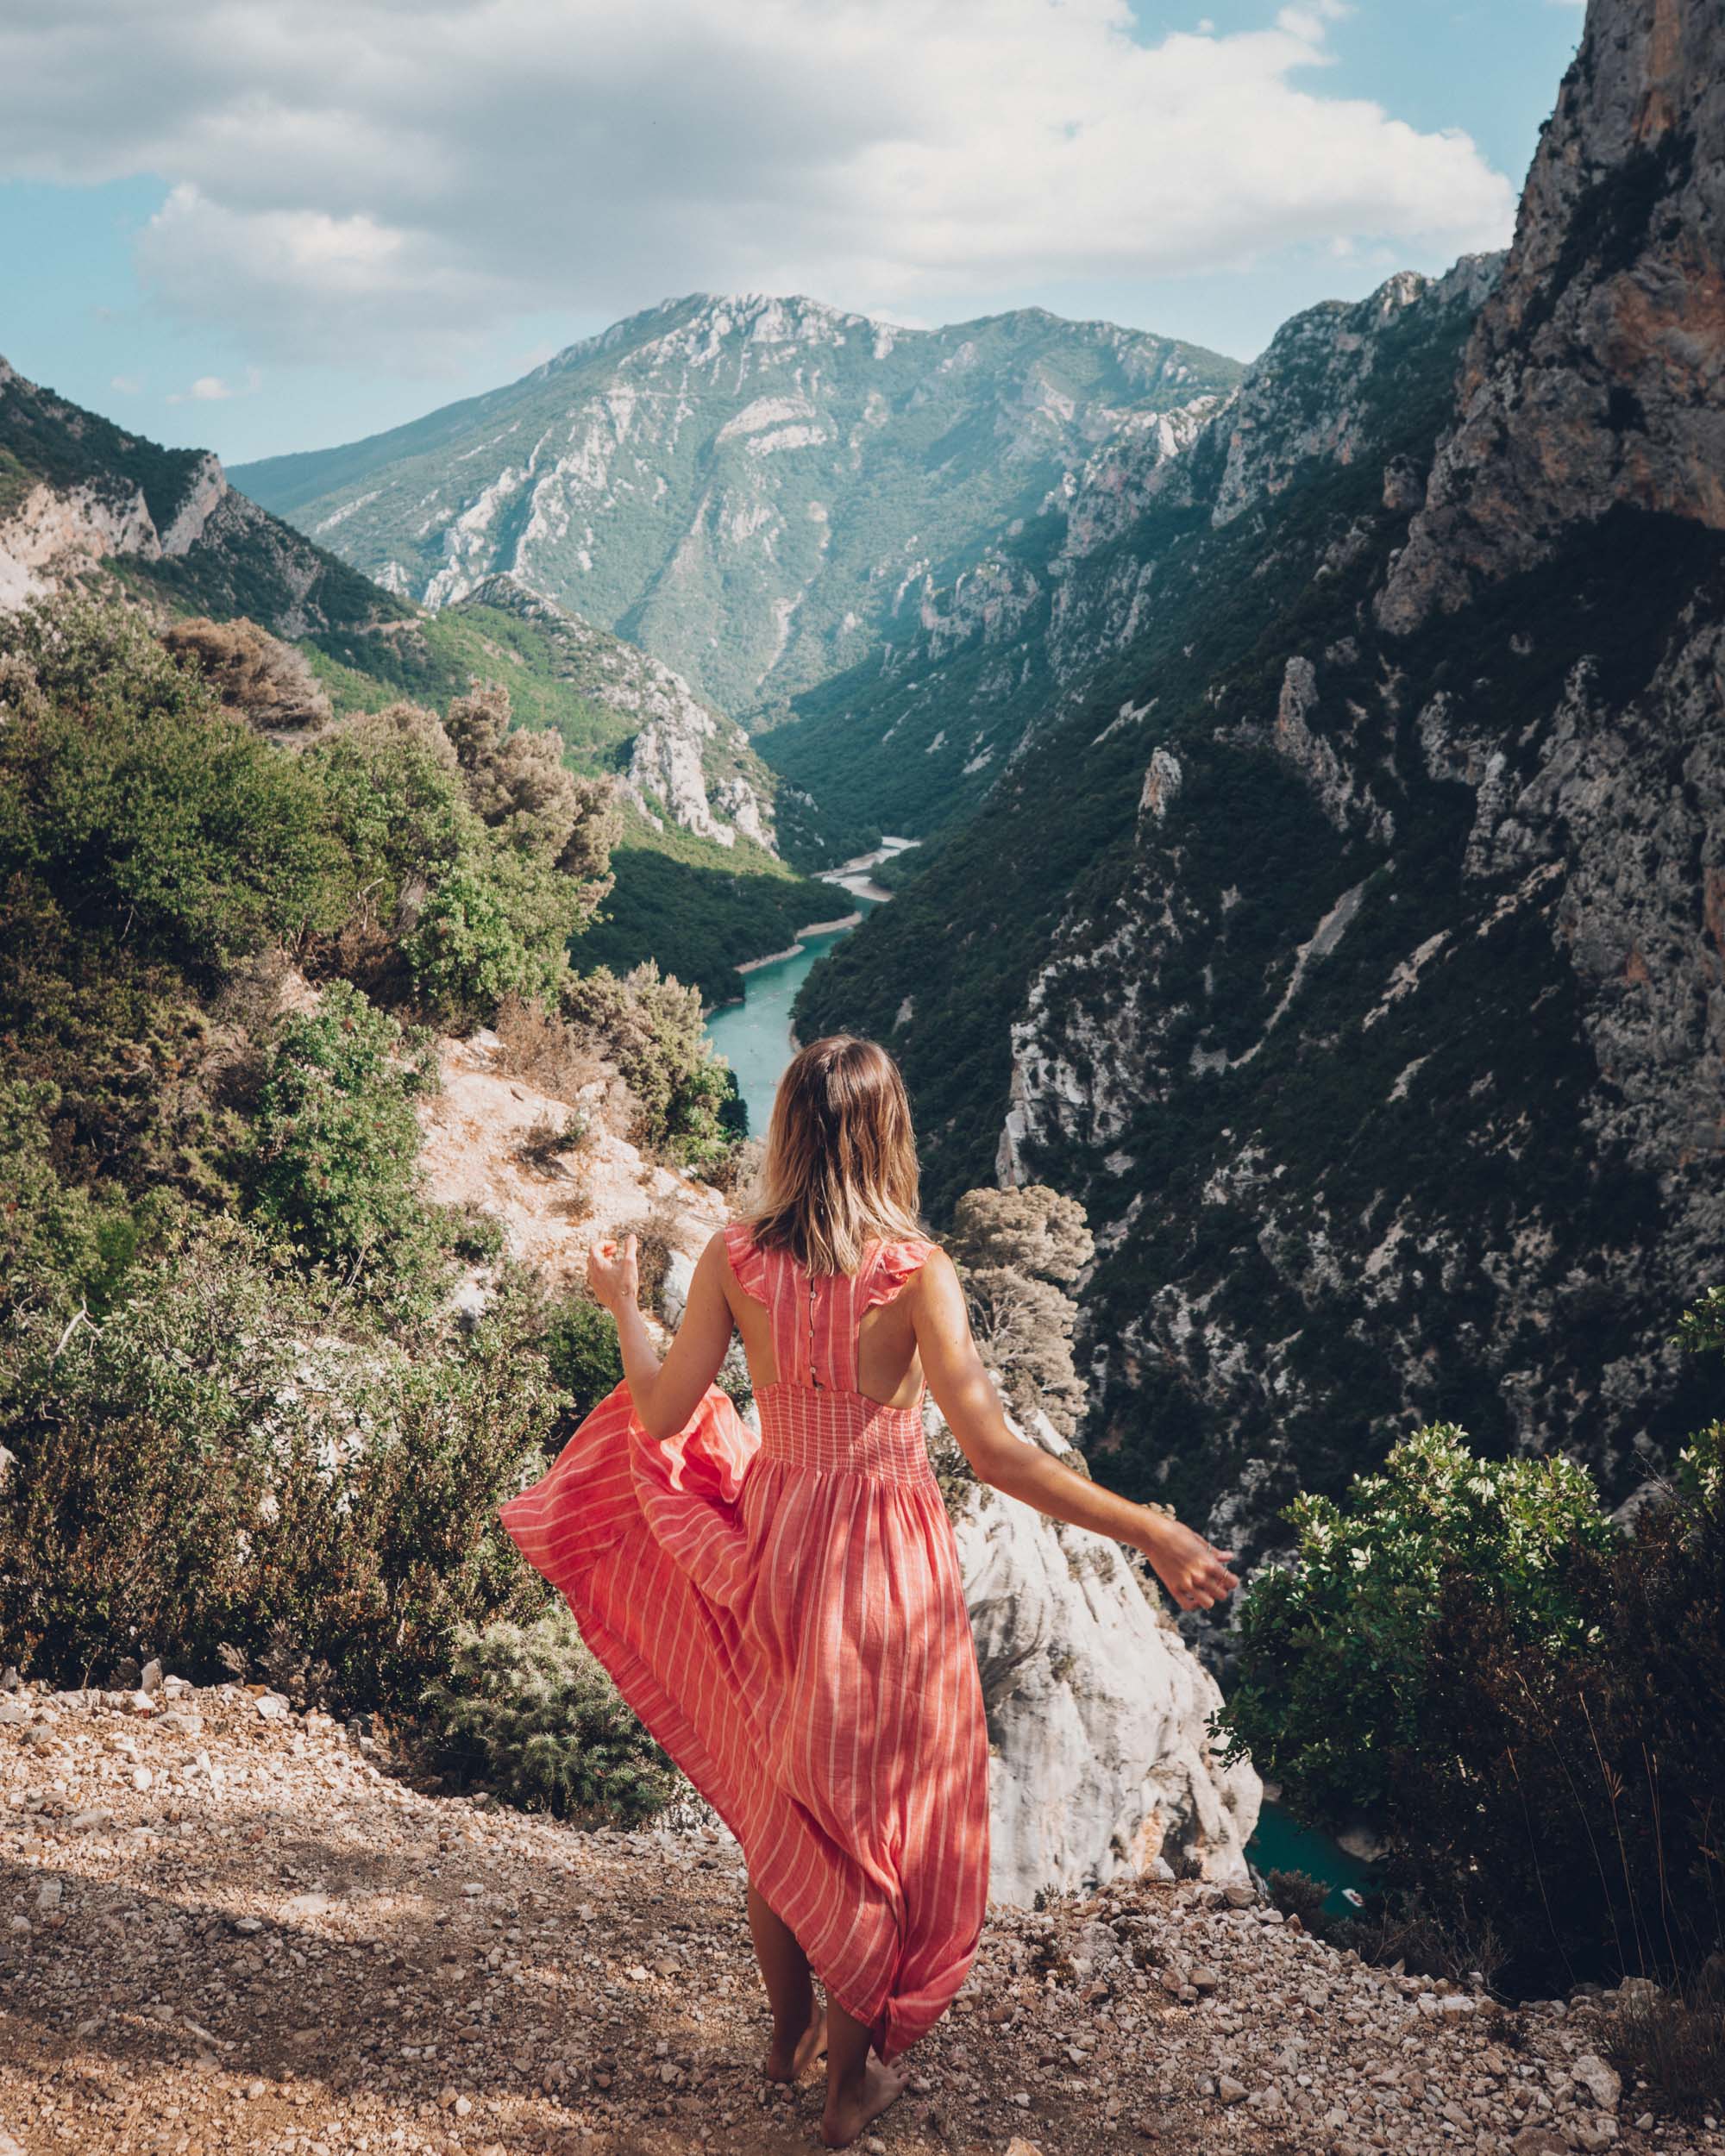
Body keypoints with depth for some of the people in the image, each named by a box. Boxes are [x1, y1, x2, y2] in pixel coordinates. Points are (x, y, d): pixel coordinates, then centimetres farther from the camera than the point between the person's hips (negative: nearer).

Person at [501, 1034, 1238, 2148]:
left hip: (772, 1546, 4)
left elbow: (661, 1415, -4)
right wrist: (1151, 1533, -21)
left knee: (782, 1801, 24)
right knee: (886, 1806, 16)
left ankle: (791, 2031, 43)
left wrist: (624, 1305, 13)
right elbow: (993, 1450, -24)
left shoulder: (734, 1259, -9)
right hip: (887, 1562, -3)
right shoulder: (915, 1270, -19)